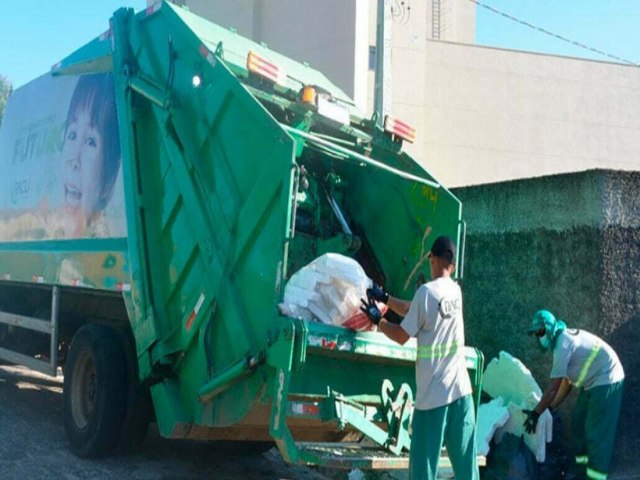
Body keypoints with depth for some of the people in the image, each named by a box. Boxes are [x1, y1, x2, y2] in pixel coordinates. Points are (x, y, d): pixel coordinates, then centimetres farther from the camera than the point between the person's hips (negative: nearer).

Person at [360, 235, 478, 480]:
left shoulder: (426, 292, -11)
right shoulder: (456, 291, 8)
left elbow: (402, 336, -3)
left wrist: (377, 320, 12)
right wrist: (385, 298, 25)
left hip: (433, 394, -6)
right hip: (461, 389, 6)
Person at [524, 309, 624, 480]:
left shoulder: (562, 346, -22)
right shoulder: (565, 339, 9)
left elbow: (553, 388, -23)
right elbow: (567, 382, 13)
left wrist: (536, 413, -17)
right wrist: (550, 408, 11)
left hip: (606, 381, -10)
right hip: (595, 381, 11)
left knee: (596, 430, -8)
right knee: (580, 420, 15)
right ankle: (583, 461, 24)